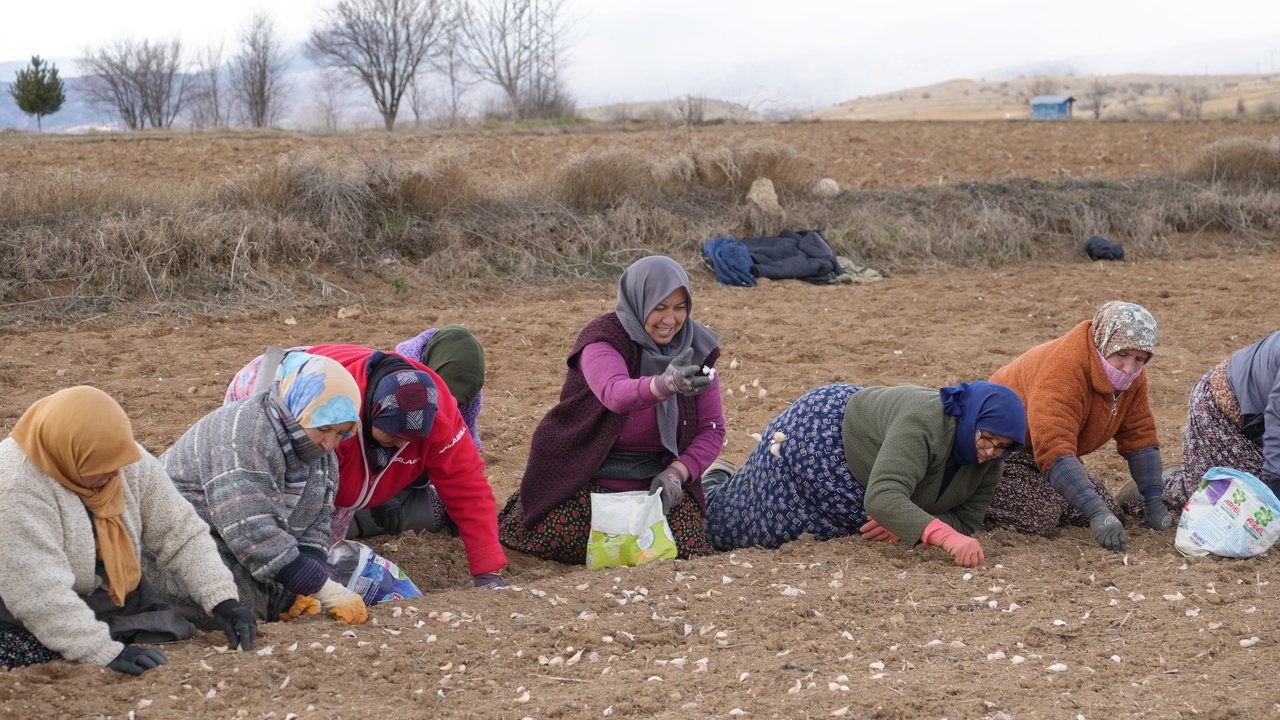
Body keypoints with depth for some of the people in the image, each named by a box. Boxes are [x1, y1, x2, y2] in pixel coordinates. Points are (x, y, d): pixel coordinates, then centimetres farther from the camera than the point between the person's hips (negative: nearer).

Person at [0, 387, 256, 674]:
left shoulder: (128, 462, -5)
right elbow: (38, 596, -29)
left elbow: (181, 532, -1)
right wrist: (105, 652, -32)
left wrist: (223, 600, -13)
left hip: (122, 607, 6)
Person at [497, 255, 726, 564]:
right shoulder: (602, 339, -16)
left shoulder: (697, 347, -2)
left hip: (654, 479, 3)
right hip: (587, 477, -3)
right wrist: (666, 384, -60)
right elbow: (615, 393, -39)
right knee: (558, 545, -22)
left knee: (688, 547, -17)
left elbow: (712, 429, 0)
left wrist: (676, 474, -18)